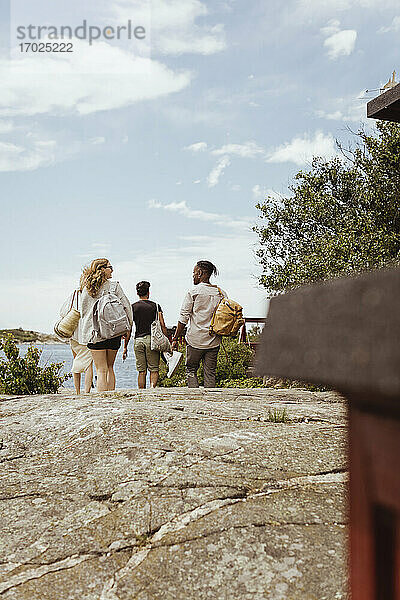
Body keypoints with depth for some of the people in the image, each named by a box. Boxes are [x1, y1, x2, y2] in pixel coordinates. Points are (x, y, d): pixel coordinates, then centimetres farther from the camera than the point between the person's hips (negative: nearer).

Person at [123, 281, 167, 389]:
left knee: (142, 371, 9)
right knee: (154, 370, 5)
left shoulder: (133, 307, 5)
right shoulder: (156, 306, 4)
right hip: (152, 339, -1)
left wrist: (125, 347, 6)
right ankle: (152, 387, -20)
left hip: (138, 340, 1)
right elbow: (162, 326, -2)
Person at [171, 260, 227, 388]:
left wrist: (175, 338, -1)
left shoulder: (193, 292, -7)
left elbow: (184, 318, -7)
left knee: (191, 370, 11)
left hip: (196, 340, -4)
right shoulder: (221, 293, 5)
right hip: (214, 341, 4)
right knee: (210, 374, 9)